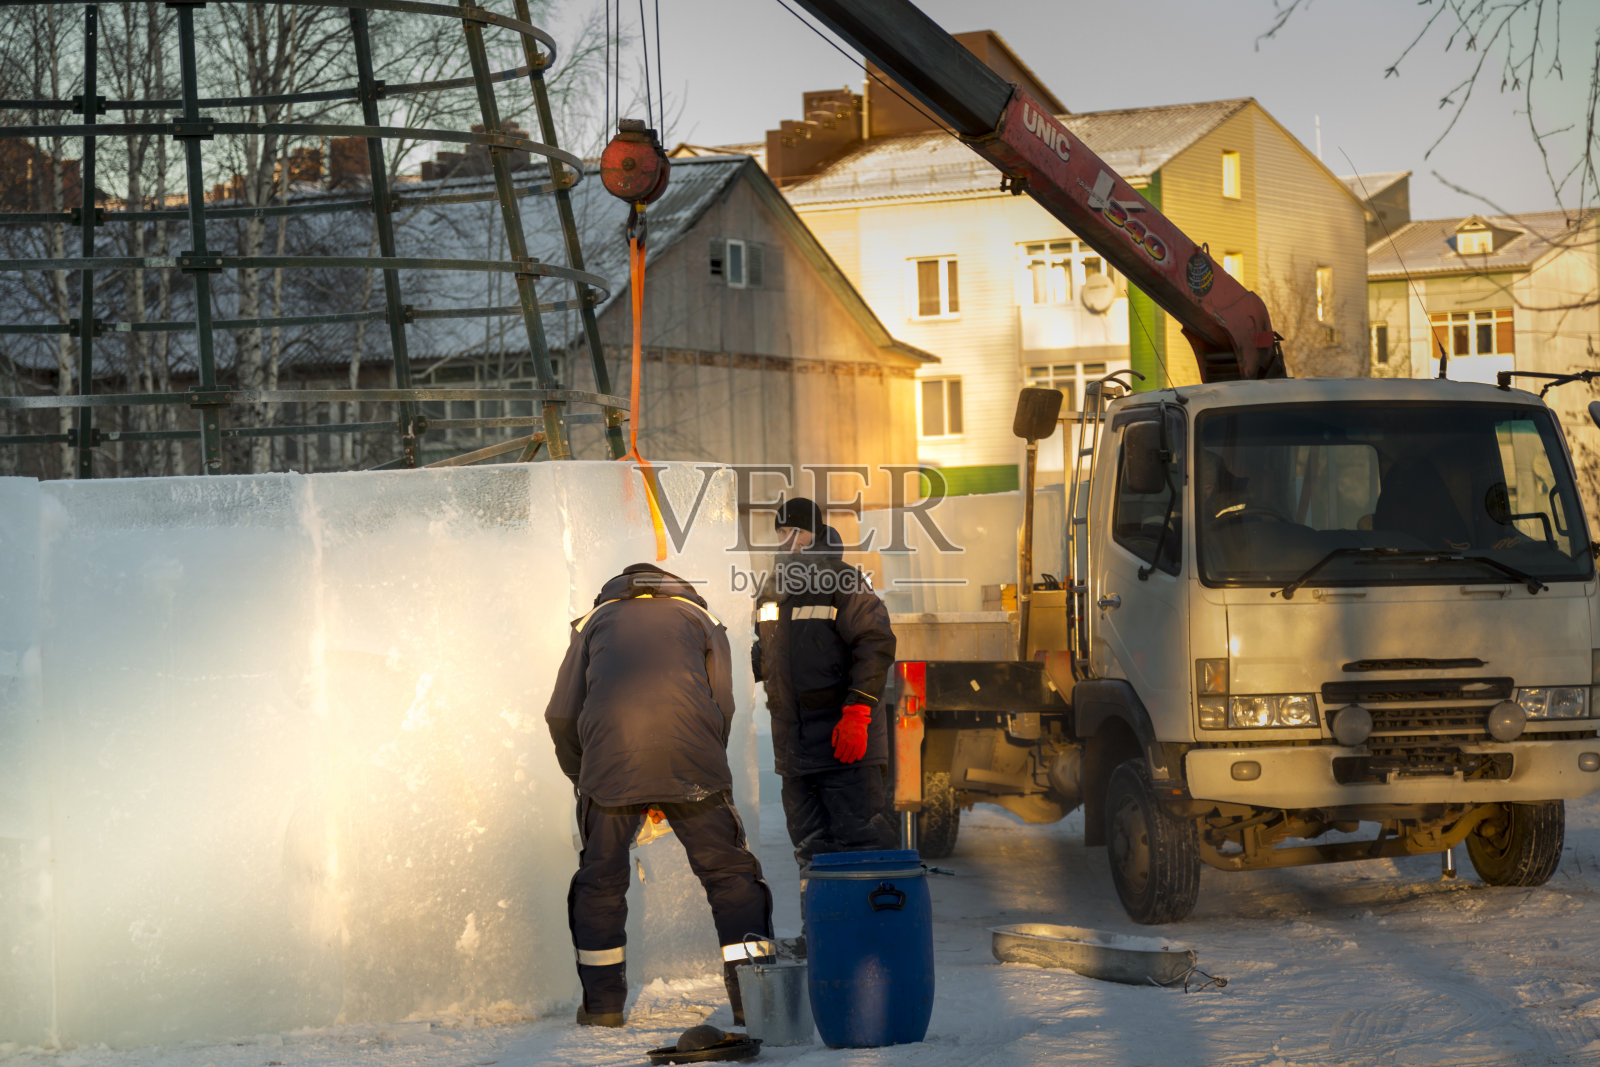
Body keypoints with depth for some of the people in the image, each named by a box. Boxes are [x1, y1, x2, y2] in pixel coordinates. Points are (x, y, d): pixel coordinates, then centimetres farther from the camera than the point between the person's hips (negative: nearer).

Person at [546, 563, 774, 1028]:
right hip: (690, 759, -1)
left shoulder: (596, 620, 26)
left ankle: (602, 1005, 21)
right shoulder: (700, 618, 26)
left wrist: (583, 776, 31)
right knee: (730, 873, 8)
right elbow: (721, 708, 16)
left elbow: (561, 715, 19)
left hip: (610, 762, 1)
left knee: (600, 880, 17)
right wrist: (676, 790, 22)